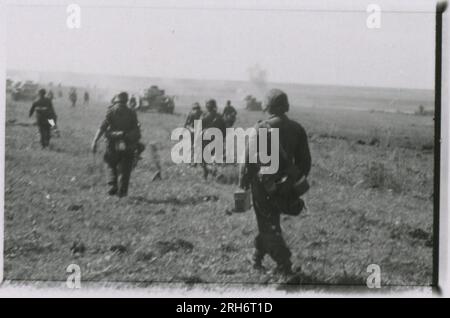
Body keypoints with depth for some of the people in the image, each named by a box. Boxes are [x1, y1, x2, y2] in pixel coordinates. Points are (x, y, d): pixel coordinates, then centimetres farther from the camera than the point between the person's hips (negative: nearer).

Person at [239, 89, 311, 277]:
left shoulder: (262, 128, -13)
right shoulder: (297, 129, 2)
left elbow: (249, 158, -13)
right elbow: (305, 161, 7)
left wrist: (243, 182, -4)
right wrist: (296, 180, 19)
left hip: (264, 183, -5)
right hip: (285, 184, 5)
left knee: (268, 225, 3)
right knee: (269, 221, 22)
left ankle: (284, 265, -5)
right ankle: (257, 258, 34)